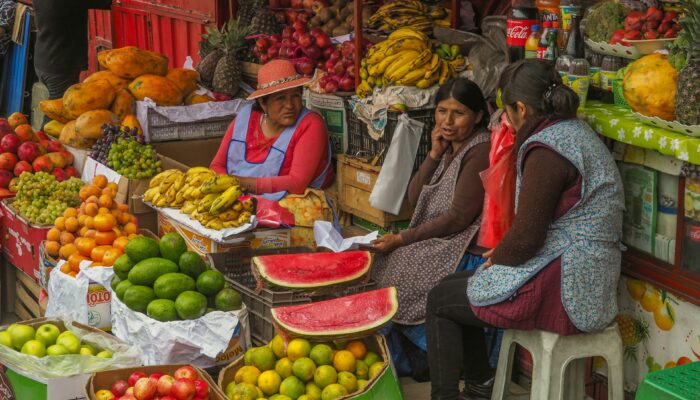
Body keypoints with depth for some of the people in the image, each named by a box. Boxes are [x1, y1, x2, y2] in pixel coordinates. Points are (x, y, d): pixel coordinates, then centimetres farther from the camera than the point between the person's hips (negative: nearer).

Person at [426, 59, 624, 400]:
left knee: (440, 300, 6)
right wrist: (503, 252, 13)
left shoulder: (546, 148, -20)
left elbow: (527, 237, -20)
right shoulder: (575, 132, 12)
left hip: (563, 290, -10)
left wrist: (498, 257, -1)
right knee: (456, 286, 22)